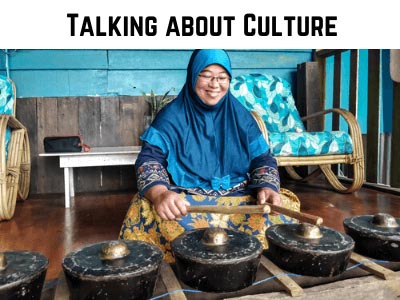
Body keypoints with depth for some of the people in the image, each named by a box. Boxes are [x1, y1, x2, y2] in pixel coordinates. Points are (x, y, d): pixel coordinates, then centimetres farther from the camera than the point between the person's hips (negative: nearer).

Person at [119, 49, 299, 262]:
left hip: (240, 197, 3)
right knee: (147, 211, -32)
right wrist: (160, 194, -35)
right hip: (184, 199, -2)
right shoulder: (172, 115, -3)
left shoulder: (240, 115, 7)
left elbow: (262, 158, 5)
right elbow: (149, 159, -12)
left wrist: (267, 188, -18)